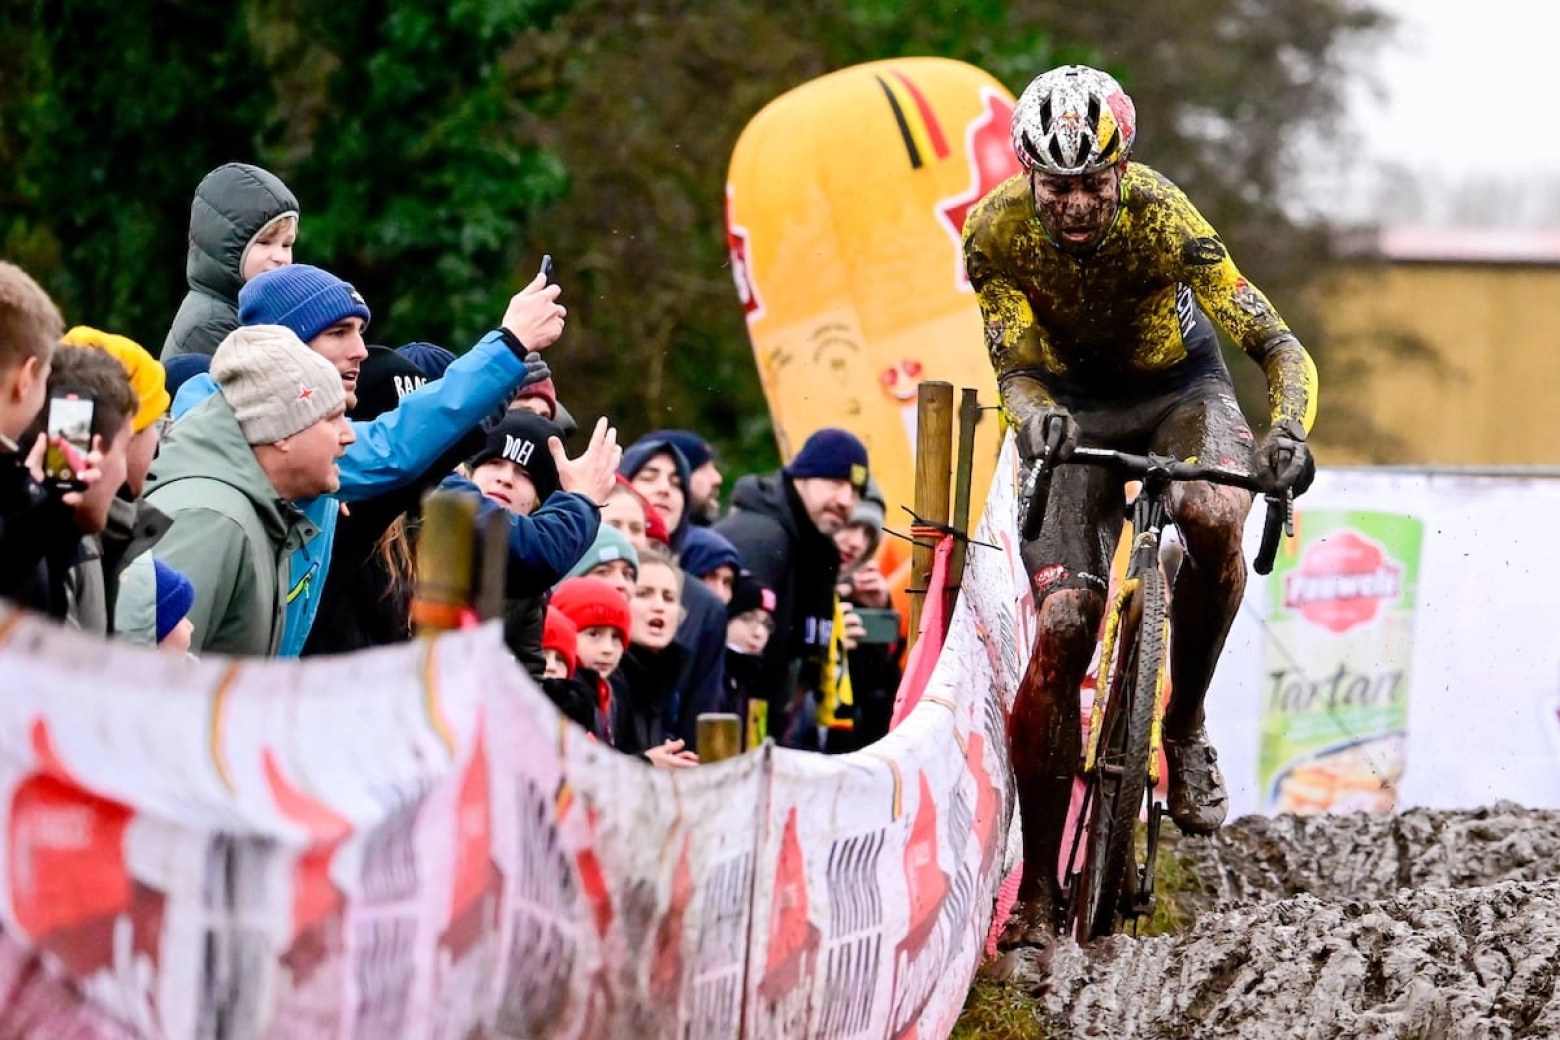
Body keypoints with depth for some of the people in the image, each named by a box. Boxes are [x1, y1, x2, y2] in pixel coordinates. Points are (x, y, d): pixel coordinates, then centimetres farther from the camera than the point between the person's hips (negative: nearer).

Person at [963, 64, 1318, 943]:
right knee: (1064, 625, -14)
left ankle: (1186, 728, -12)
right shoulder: (996, 234, -24)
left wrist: (1288, 433, -52)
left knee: (1213, 520, -36)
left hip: (1179, 388, -1)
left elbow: (1282, 348, -32)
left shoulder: (1163, 220, -31)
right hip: (1075, 408, 1)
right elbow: (1017, 369, -22)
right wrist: (1035, 416, -47)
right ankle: (1039, 887, -7)